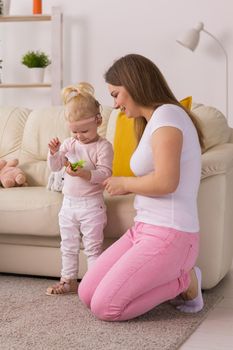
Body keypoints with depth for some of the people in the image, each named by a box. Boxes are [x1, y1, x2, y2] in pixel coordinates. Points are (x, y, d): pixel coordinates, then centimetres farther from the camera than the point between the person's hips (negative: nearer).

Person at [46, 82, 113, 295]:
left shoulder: (103, 146, -11)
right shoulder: (69, 144, 7)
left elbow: (104, 173, -19)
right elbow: (54, 167, 10)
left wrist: (85, 173, -34)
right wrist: (54, 152, -10)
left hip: (91, 205, -6)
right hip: (69, 203, 7)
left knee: (93, 247, 0)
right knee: (68, 246, 15)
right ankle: (69, 280, 27)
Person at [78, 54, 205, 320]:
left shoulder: (167, 114, -14)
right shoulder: (152, 120, 16)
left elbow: (166, 182, -25)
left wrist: (125, 182, -9)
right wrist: (125, 187, 5)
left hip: (168, 237, -10)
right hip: (144, 229, 10)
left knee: (104, 307, -10)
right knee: (87, 294, 5)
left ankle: (183, 281, 3)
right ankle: (171, 278, 11)